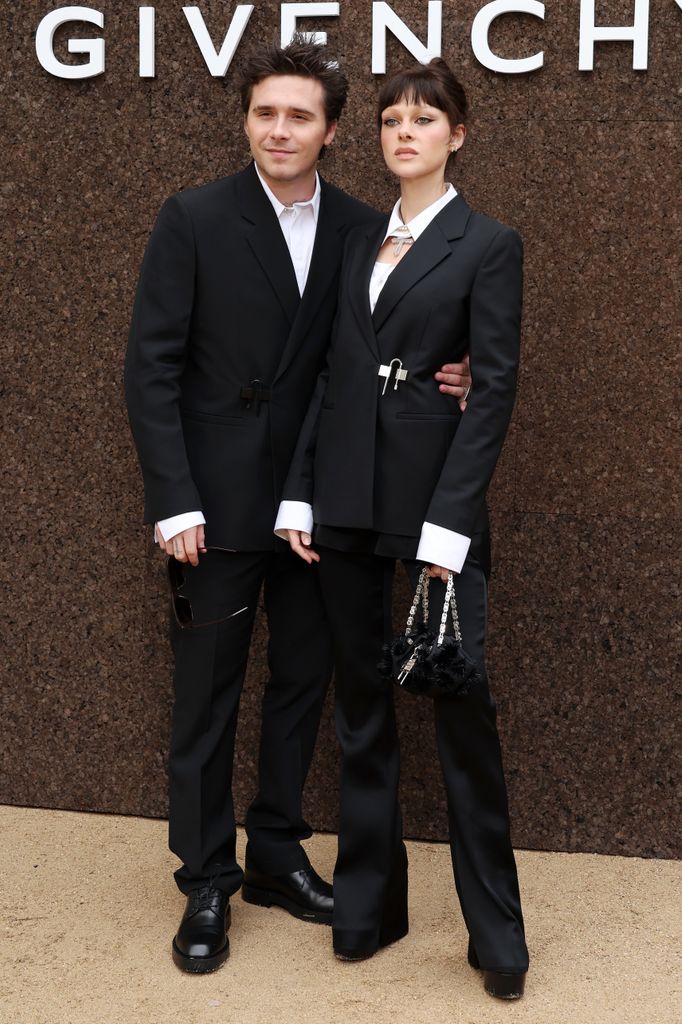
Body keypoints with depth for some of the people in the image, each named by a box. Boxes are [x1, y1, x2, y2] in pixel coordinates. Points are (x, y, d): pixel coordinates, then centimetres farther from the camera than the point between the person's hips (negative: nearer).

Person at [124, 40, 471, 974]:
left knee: (303, 680, 13)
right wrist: (175, 502, -14)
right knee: (208, 694, 5)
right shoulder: (193, 219, -6)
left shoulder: (362, 229, 3)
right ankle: (206, 881, 19)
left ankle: (277, 853, 31)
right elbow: (152, 366, -8)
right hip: (218, 503, -3)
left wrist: (443, 382, -13)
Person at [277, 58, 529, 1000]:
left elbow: (495, 389, -9)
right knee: (361, 705, 11)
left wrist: (448, 521, -16)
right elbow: (329, 374, 11)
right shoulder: (360, 241, 13)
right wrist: (299, 494, 3)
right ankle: (369, 903, 23)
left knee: (463, 707, -2)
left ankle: (496, 931, 11)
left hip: (437, 498, -5)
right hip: (346, 499, 5)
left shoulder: (488, 244, -2)